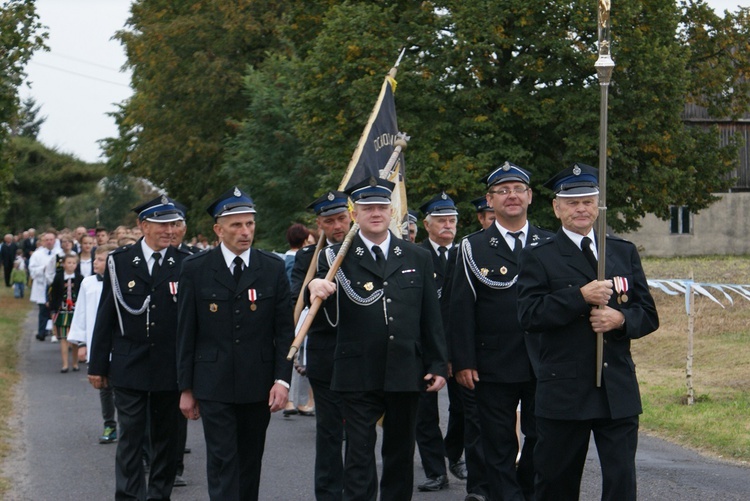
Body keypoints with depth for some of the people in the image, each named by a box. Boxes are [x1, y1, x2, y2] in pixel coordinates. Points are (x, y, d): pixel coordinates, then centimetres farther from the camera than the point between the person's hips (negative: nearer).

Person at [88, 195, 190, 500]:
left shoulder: (186, 264, 0)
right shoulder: (119, 262, 1)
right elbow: (106, 317, 4)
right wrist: (97, 366, 3)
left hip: (170, 368, 1)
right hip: (129, 368, -1)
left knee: (166, 436, 10)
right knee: (131, 436, 0)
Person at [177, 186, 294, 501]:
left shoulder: (273, 269, 2)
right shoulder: (196, 269, -1)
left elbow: (285, 330, 3)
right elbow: (186, 333, 2)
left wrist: (282, 379, -6)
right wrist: (186, 388, 0)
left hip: (258, 386, 2)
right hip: (213, 386, -2)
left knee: (251, 461, 11)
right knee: (222, 462, -6)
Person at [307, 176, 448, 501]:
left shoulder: (417, 259, 8)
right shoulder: (337, 258, 0)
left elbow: (431, 318, 9)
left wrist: (437, 365, 5)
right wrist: (315, 286, -35)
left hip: (406, 374, 3)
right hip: (358, 376, -3)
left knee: (400, 455, 14)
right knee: (359, 459, -1)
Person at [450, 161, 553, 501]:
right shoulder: (474, 249, 3)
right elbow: (461, 309, 0)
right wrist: (463, 362, -7)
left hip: (544, 366, 2)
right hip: (493, 367, -1)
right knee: (499, 446, 3)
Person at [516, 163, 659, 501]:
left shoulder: (625, 252, 13)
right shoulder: (539, 258, 1)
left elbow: (649, 315, 10)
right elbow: (529, 316, -12)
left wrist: (621, 319, -12)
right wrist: (580, 297, -20)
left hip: (619, 392, 3)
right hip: (563, 393, -2)